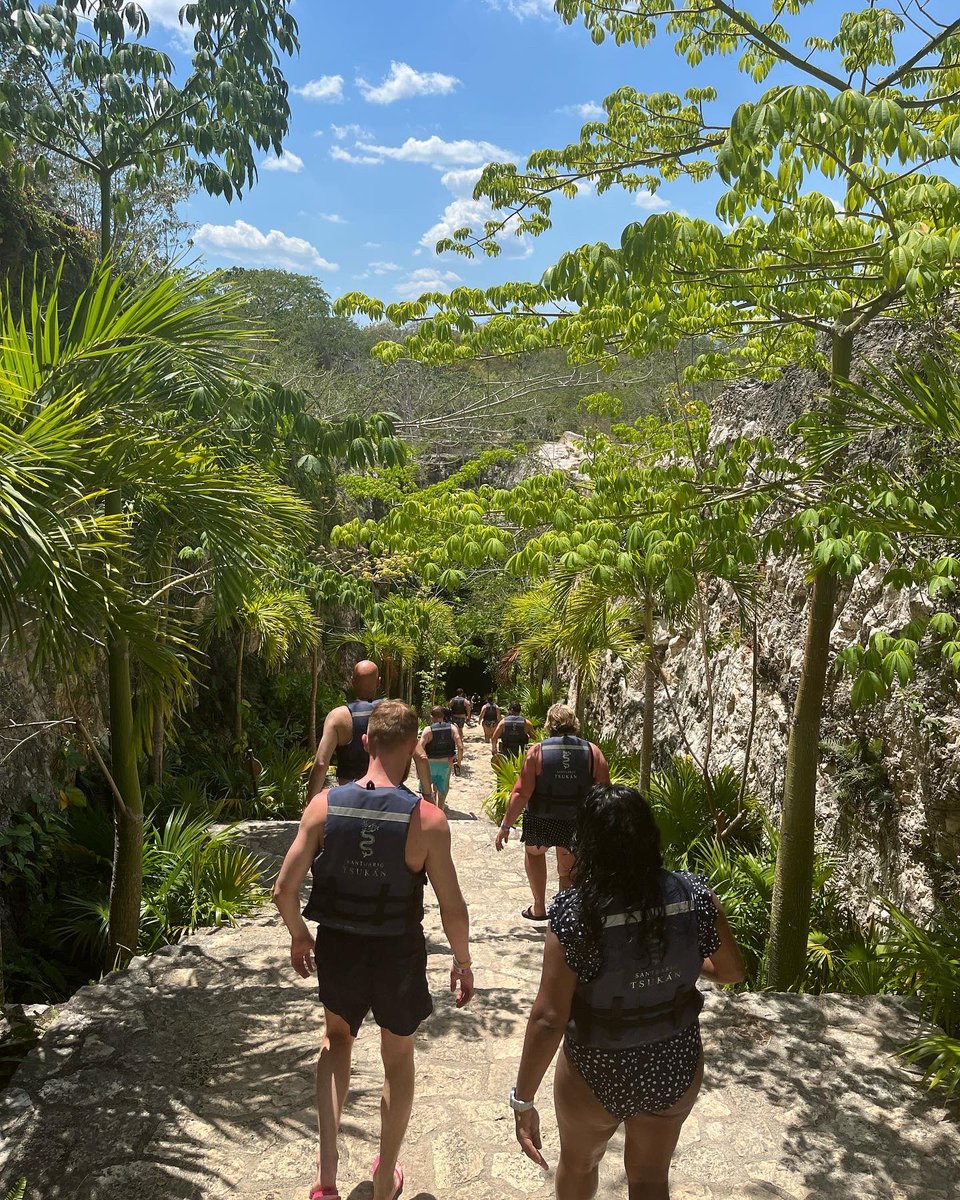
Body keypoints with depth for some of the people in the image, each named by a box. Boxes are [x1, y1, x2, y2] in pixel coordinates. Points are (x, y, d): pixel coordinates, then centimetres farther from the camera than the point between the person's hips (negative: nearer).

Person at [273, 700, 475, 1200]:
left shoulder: (324, 805, -12)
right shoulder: (427, 820, -19)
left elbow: (284, 889, -9)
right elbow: (453, 909, -14)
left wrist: (299, 936, 10)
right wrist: (462, 963, 3)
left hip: (336, 950, 2)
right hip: (398, 954, -2)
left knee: (337, 1038, 31)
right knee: (398, 1057, 25)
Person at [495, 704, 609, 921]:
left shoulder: (537, 751, -9)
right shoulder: (592, 752, -5)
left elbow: (521, 793, -12)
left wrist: (505, 825, -4)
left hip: (540, 822, -1)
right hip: (576, 825, 1)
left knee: (533, 852, 28)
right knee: (568, 870, 22)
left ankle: (539, 907, 26)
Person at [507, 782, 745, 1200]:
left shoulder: (574, 914, -27)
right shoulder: (694, 895, -17)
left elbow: (549, 1018, -25)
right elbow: (731, 971, -2)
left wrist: (522, 1100, -14)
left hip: (597, 1074, -2)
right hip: (676, 1068, 3)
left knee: (578, 1163, 29)